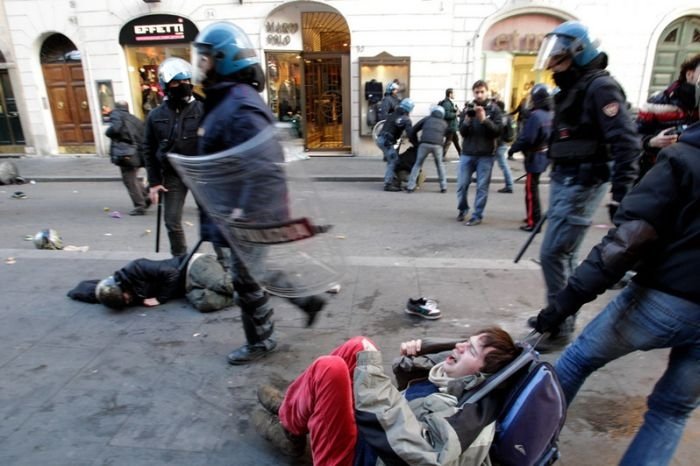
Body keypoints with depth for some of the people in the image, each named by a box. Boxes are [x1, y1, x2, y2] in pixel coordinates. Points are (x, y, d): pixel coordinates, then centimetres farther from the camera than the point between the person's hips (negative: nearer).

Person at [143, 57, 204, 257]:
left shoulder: (202, 109, -6)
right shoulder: (156, 115, 4)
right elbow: (149, 150, 9)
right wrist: (154, 182, 4)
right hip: (173, 176, 3)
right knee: (172, 222, 8)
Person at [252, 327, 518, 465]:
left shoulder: (468, 419, -24)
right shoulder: (453, 380, 3)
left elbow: (413, 443, -37)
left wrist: (373, 369, -33)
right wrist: (410, 360, -3)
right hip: (365, 428, 9)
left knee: (329, 369, -26)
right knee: (357, 347, 0)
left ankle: (290, 432, 8)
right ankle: (291, 406, 16)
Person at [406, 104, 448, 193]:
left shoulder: (427, 119, 23)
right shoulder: (444, 123, 28)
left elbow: (413, 130, 19)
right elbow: (446, 133, 20)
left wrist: (415, 143, 26)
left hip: (424, 144, -1)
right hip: (437, 145, 1)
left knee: (418, 164, 12)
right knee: (440, 165, 22)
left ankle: (410, 186, 5)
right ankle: (444, 186, 19)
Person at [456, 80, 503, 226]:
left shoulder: (494, 109, 0)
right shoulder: (468, 107, 5)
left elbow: (498, 131, -7)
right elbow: (462, 132, 2)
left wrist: (484, 119, -19)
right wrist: (467, 121, -17)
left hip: (485, 155, -2)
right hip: (467, 153, 2)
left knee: (482, 187, 1)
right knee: (462, 185, 5)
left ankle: (477, 216, 11)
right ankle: (462, 209, 28)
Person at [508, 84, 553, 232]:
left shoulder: (535, 115, -20)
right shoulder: (550, 115, 8)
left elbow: (526, 139, -23)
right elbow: (552, 136, 14)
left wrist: (512, 149, -11)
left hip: (535, 157, -9)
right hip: (544, 155, 9)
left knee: (531, 189, -4)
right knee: (533, 188, 21)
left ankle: (534, 222, -2)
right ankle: (533, 216, 32)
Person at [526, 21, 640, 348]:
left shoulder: (599, 87, -13)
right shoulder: (571, 89, 15)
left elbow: (625, 142, -20)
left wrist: (622, 194, -25)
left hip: (582, 184, -9)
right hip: (563, 181, 10)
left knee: (553, 253, -9)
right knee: (564, 253, 15)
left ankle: (560, 328, 3)